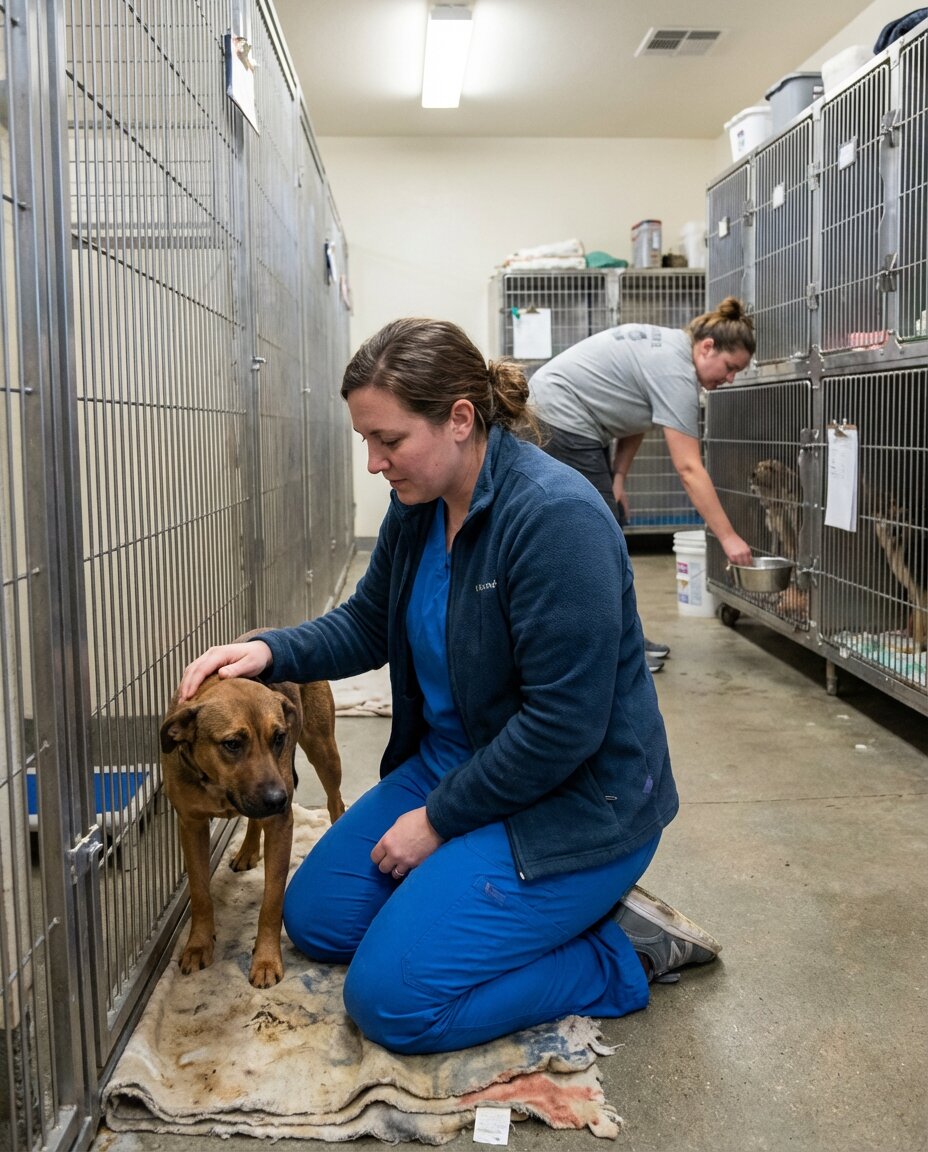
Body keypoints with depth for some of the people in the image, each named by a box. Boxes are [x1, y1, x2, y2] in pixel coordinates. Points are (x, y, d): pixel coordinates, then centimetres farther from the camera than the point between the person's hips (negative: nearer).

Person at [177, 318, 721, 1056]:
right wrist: (271, 651, -7)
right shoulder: (417, 505, -1)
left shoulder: (555, 517, -28)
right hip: (451, 763, 9)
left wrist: (439, 820, -17)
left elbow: (563, 726, -27)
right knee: (315, 917, 12)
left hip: (574, 801, -9)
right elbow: (367, 624, 13)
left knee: (391, 999, -13)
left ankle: (626, 950, 2)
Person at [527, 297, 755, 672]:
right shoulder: (676, 374, -22)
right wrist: (729, 538, -23)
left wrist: (617, 477, 2)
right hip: (560, 417, -11)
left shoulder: (669, 346, 7)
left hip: (573, 422, 11)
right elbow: (689, 469, -25)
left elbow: (635, 418, 12)